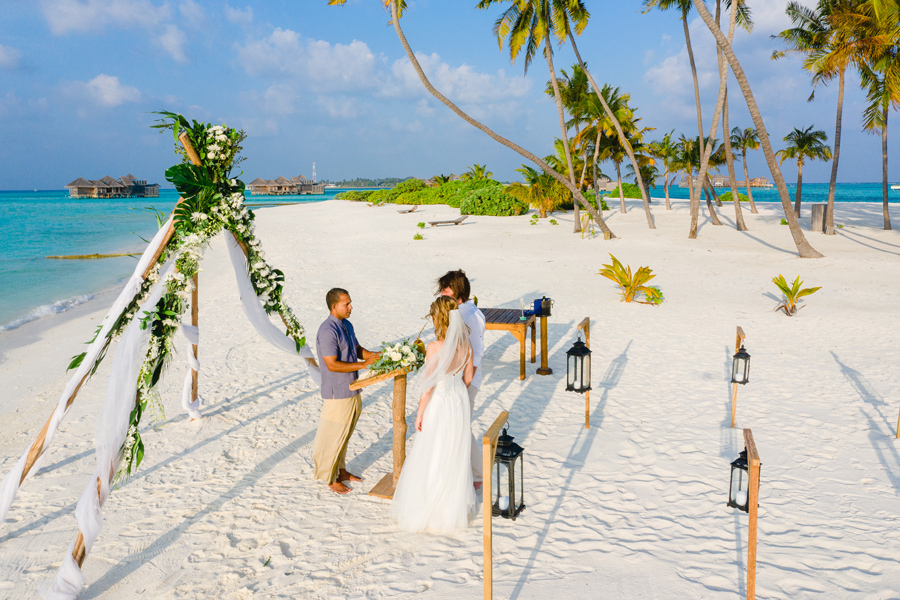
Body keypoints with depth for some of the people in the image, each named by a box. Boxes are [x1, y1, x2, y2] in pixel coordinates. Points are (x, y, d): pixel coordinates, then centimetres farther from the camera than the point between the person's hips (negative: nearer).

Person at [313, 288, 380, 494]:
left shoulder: (347, 325, 8)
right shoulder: (328, 331, -22)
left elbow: (357, 349, 17)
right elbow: (332, 364, -25)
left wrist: (376, 356, -1)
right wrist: (362, 365, -24)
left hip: (352, 390, 9)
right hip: (337, 393, -9)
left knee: (345, 434, 20)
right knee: (333, 436, 5)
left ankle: (340, 470, 35)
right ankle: (330, 477, 19)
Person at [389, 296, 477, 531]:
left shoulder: (435, 347, -25)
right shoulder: (465, 344, -8)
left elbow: (428, 387, -19)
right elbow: (468, 377, 4)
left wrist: (420, 413, -7)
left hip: (438, 405, -6)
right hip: (460, 401, 6)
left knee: (431, 459, 11)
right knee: (456, 456, 20)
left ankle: (428, 511, 25)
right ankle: (456, 507, 35)